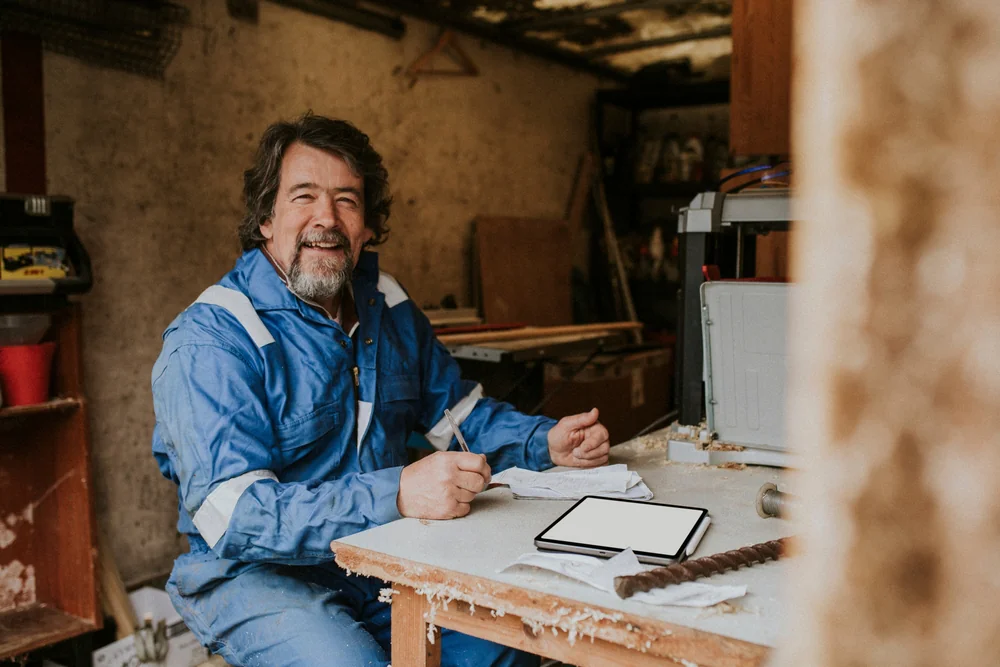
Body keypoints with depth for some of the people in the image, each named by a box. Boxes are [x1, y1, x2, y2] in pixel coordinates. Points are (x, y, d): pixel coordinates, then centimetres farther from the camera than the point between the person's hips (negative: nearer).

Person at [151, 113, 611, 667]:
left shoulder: (389, 308, 6)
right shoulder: (208, 342, -17)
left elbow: (460, 410, 16)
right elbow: (231, 514, -26)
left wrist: (547, 442, -3)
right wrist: (395, 494, -38)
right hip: (256, 576, -5)